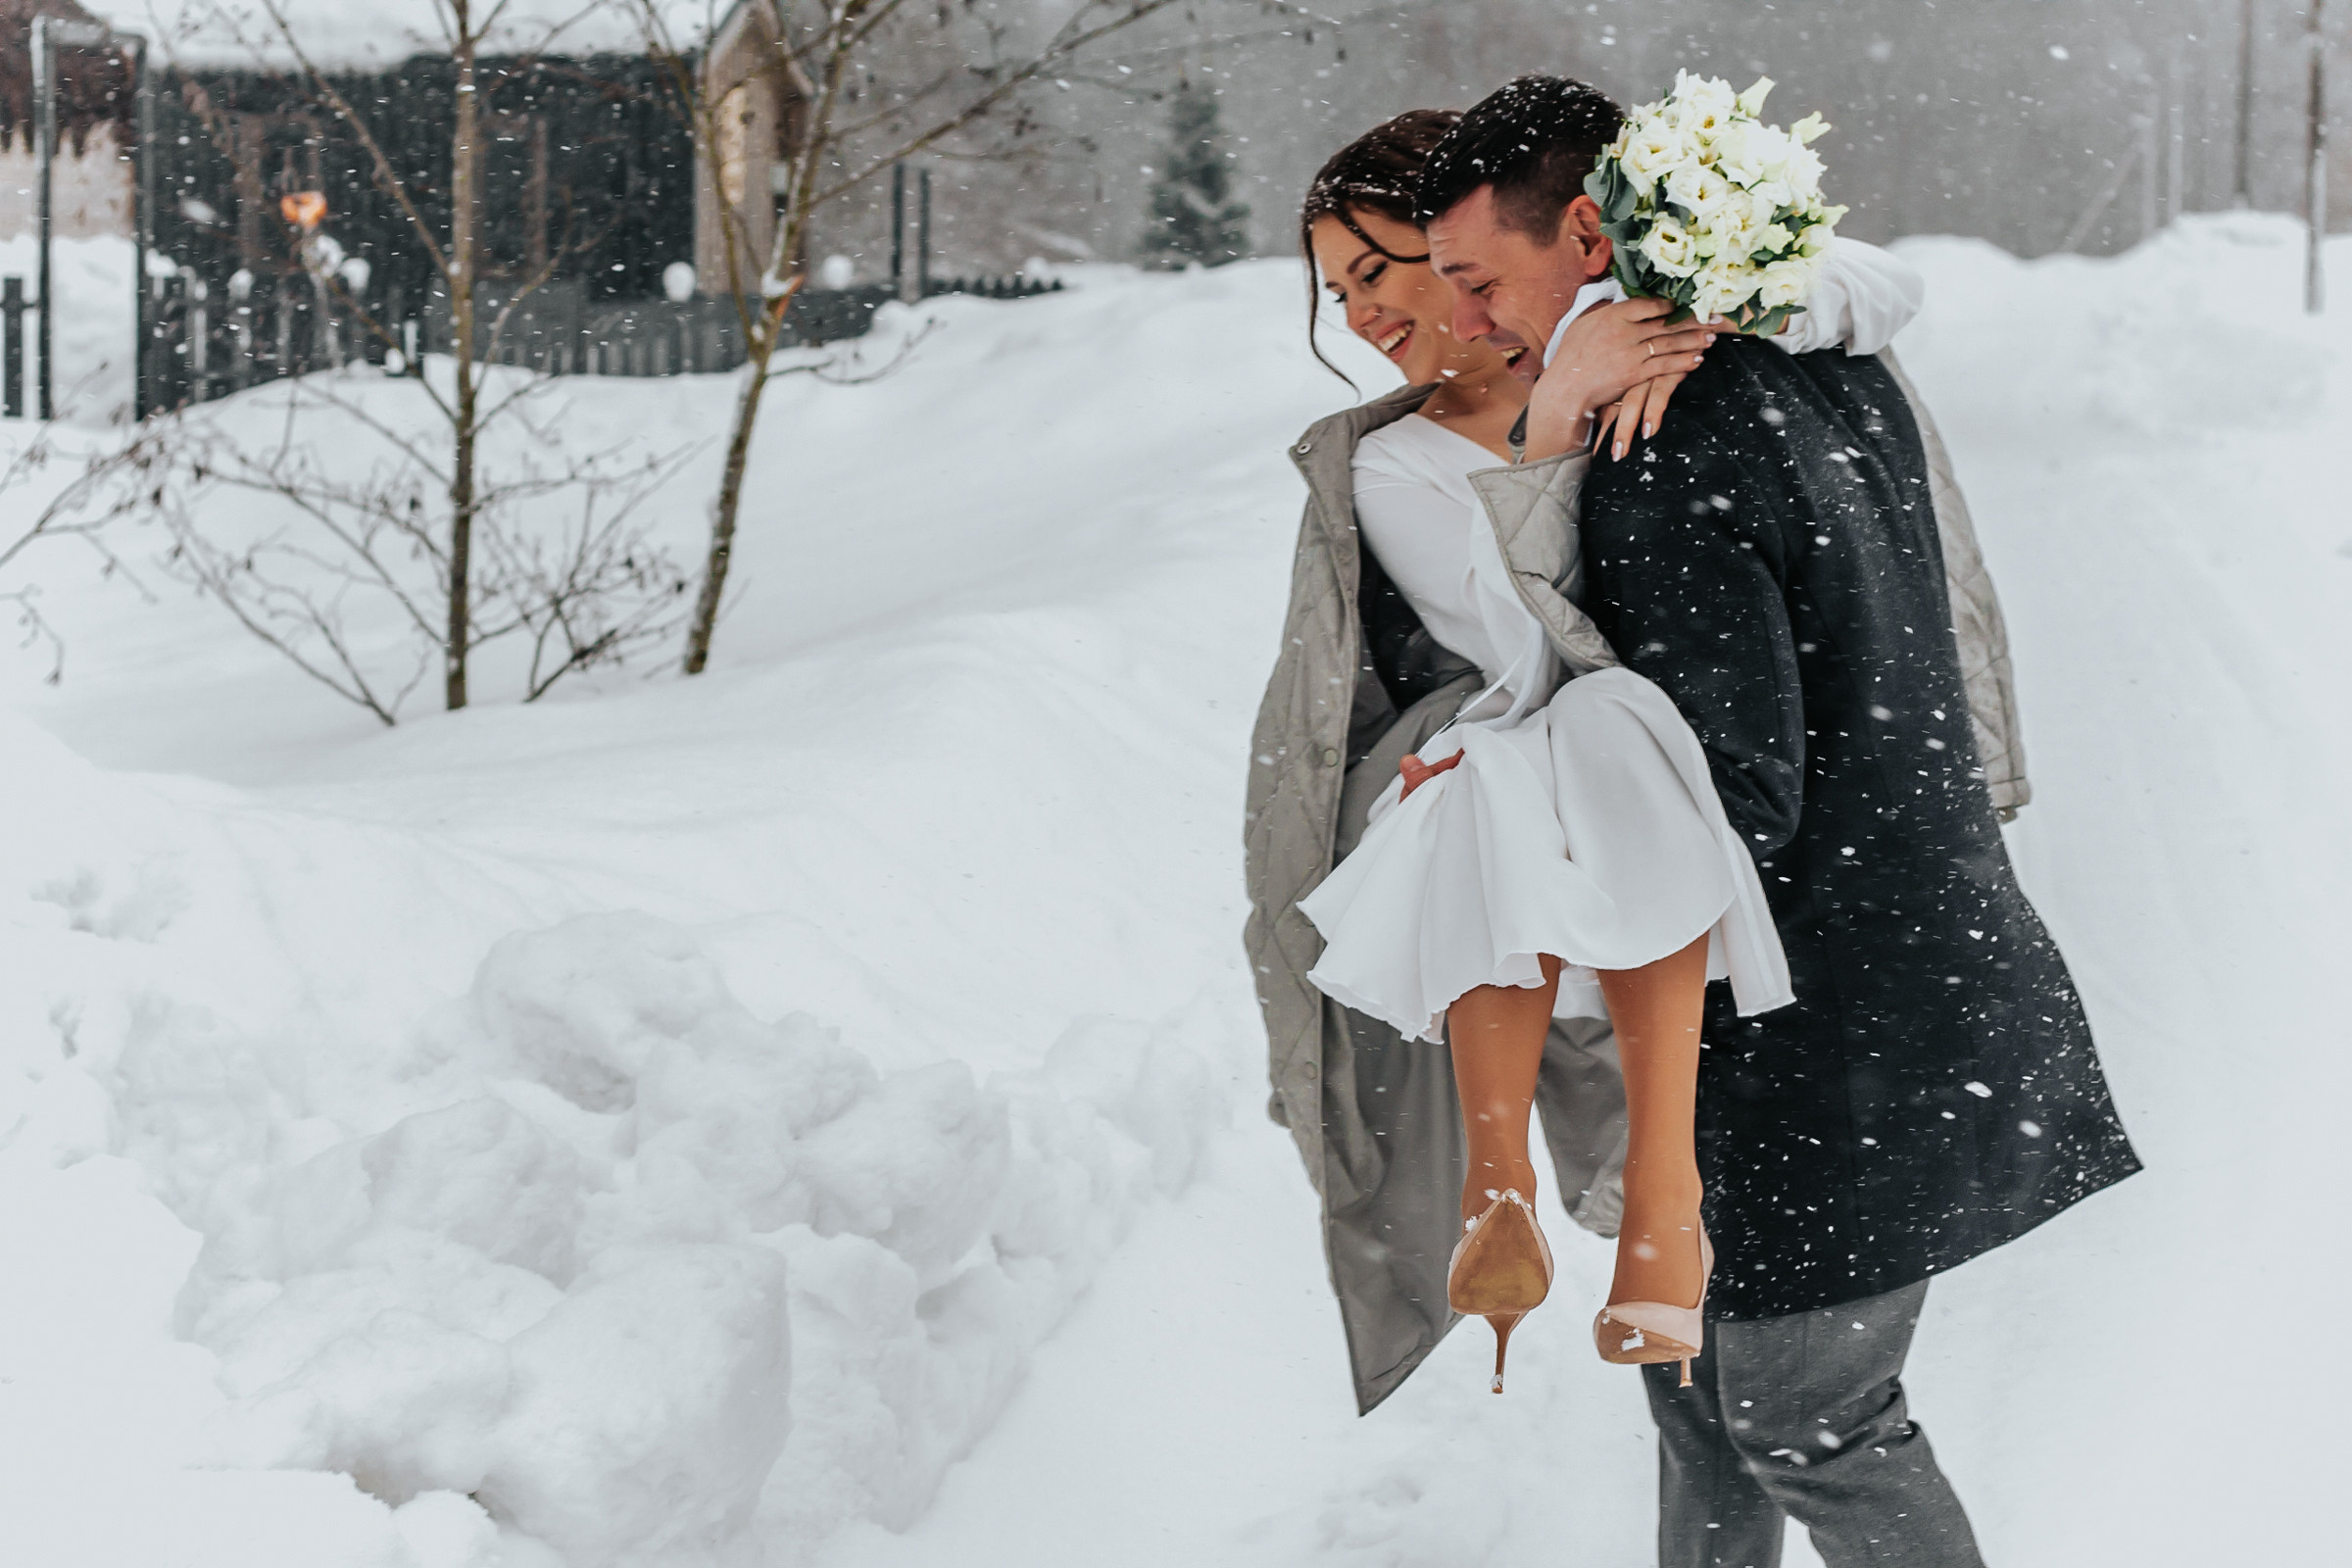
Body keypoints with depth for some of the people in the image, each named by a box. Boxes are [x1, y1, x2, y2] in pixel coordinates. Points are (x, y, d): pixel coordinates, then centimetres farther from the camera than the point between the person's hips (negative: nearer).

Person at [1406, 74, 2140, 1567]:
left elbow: (1740, 806, -24)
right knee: (1694, 1358, 21)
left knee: (1805, 1423, 6)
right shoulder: (1842, 376, 6)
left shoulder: (1670, 469, -23)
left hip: (1836, 1036, -9)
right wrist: (1557, 446, -4)